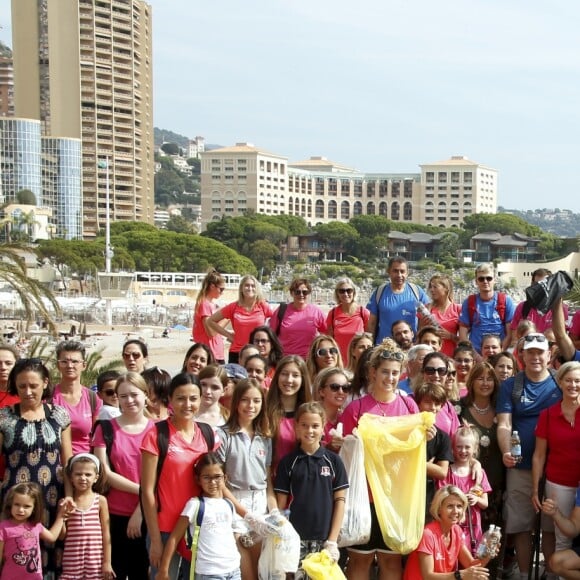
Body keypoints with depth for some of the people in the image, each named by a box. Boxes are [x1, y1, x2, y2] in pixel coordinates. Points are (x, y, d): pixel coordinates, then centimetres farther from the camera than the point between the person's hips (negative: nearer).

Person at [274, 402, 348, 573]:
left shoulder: (333, 461, 4)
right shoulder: (287, 462, 3)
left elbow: (340, 501, 4)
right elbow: (281, 504, 4)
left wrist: (332, 541, -2)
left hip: (324, 540, 1)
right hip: (295, 539, 0)